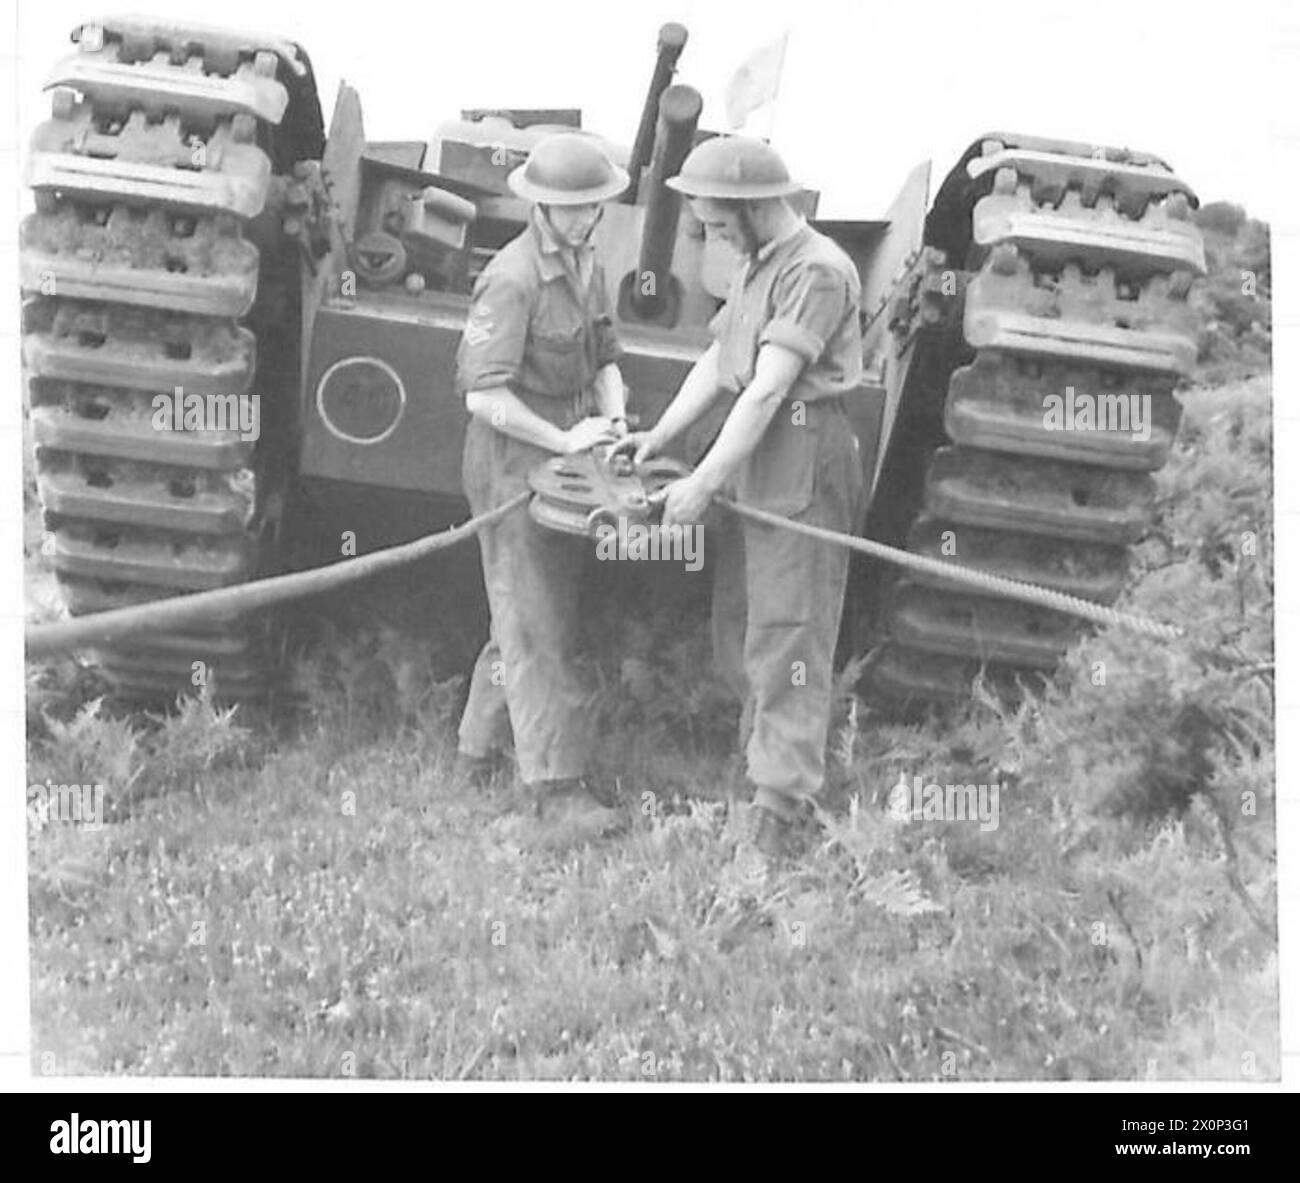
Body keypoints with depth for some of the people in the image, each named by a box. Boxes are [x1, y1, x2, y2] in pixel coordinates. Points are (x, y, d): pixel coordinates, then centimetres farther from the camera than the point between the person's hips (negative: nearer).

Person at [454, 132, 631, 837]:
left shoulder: (586, 265, 8)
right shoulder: (512, 280, -19)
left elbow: (604, 357, 15)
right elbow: (486, 396, -23)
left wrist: (613, 418, -4)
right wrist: (564, 440, -21)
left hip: (563, 463, 9)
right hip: (512, 462, -9)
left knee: (534, 618, 17)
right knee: (533, 628, -4)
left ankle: (479, 752, 30)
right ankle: (554, 784, 1)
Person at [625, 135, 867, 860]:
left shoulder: (817, 271, -14)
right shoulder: (757, 268, 18)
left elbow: (768, 390, -20)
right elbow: (717, 364, 18)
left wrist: (702, 485, -21)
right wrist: (659, 436, 6)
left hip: (802, 462, -10)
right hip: (751, 460, 10)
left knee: (785, 637, -10)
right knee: (737, 631, 14)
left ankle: (778, 809, -10)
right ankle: (763, 758, 27)